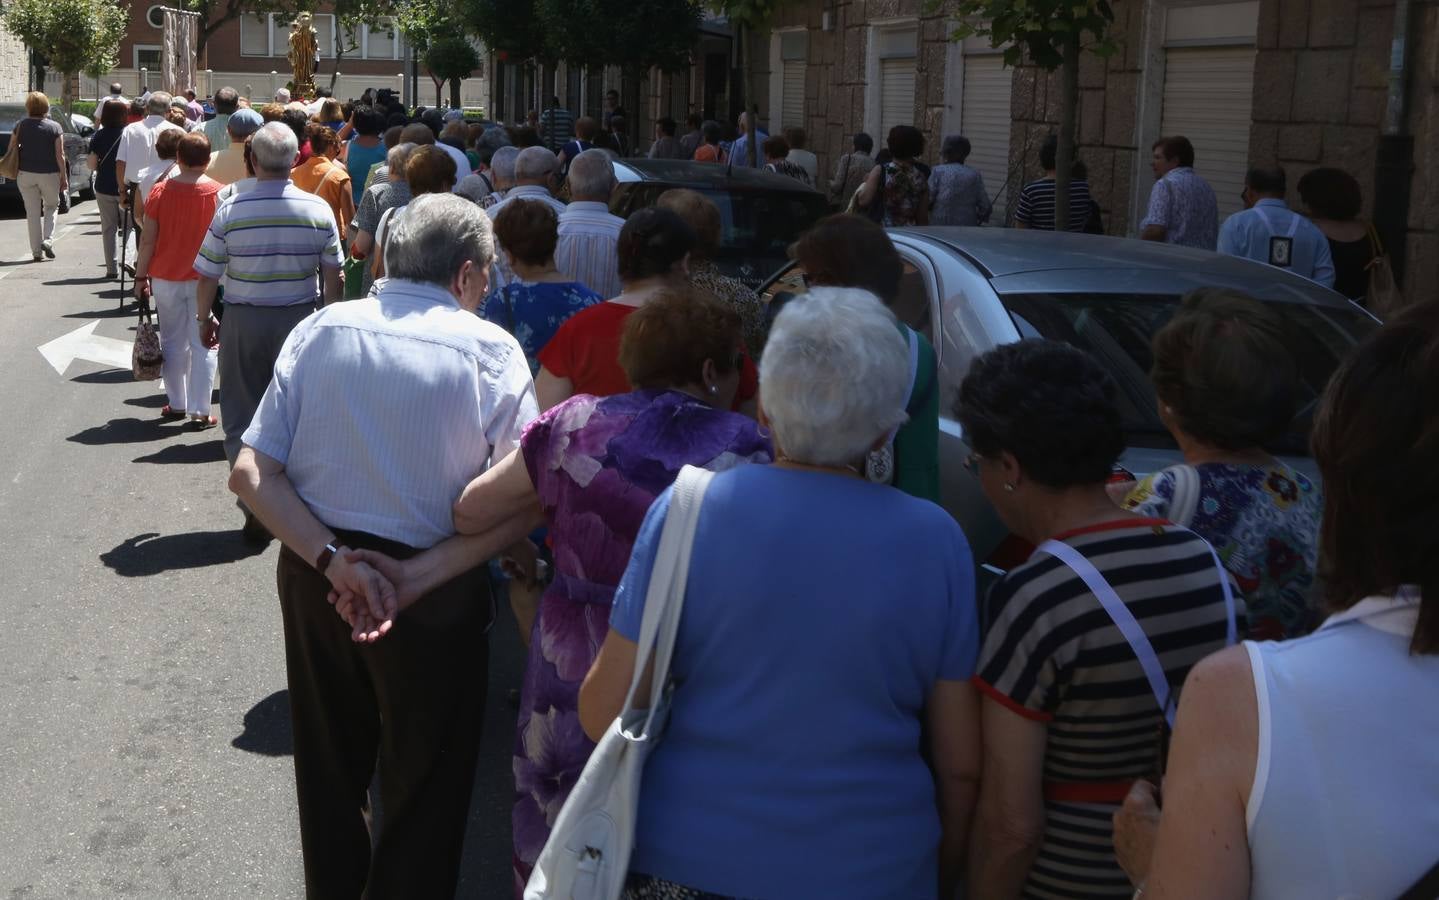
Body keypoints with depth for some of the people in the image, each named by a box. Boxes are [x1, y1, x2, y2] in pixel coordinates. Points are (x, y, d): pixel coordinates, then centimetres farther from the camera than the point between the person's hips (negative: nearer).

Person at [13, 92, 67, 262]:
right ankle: (48, 240, -3)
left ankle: (36, 250, 8)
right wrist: (64, 178, -2)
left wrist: (14, 171, 16)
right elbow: (60, 156, -7)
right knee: (51, 207, 17)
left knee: (32, 212, 7)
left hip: (26, 174, 1)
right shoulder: (54, 127, -5)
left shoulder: (20, 126, -1)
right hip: (49, 174, -1)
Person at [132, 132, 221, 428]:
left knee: (173, 342, 14)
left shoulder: (161, 191, -5)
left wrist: (141, 276, 5)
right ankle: (200, 411, 2)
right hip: (204, 279, -1)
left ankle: (176, 404, 21)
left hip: (165, 278, 1)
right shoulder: (218, 193, -7)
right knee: (202, 345, 3)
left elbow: (148, 239, -4)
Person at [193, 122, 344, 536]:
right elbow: (332, 277, -1)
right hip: (301, 319, 2)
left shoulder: (230, 211, -12)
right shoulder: (319, 210, -8)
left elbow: (207, 277, -6)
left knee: (242, 415, 9)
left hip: (243, 320, -1)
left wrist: (204, 318, 11)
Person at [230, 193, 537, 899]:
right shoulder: (489, 350, -13)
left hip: (315, 576, 5)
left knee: (329, 769, 26)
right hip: (432, 590, -4)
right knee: (423, 788, 16)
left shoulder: (321, 330, -3)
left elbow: (251, 476, -10)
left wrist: (331, 560, -14)